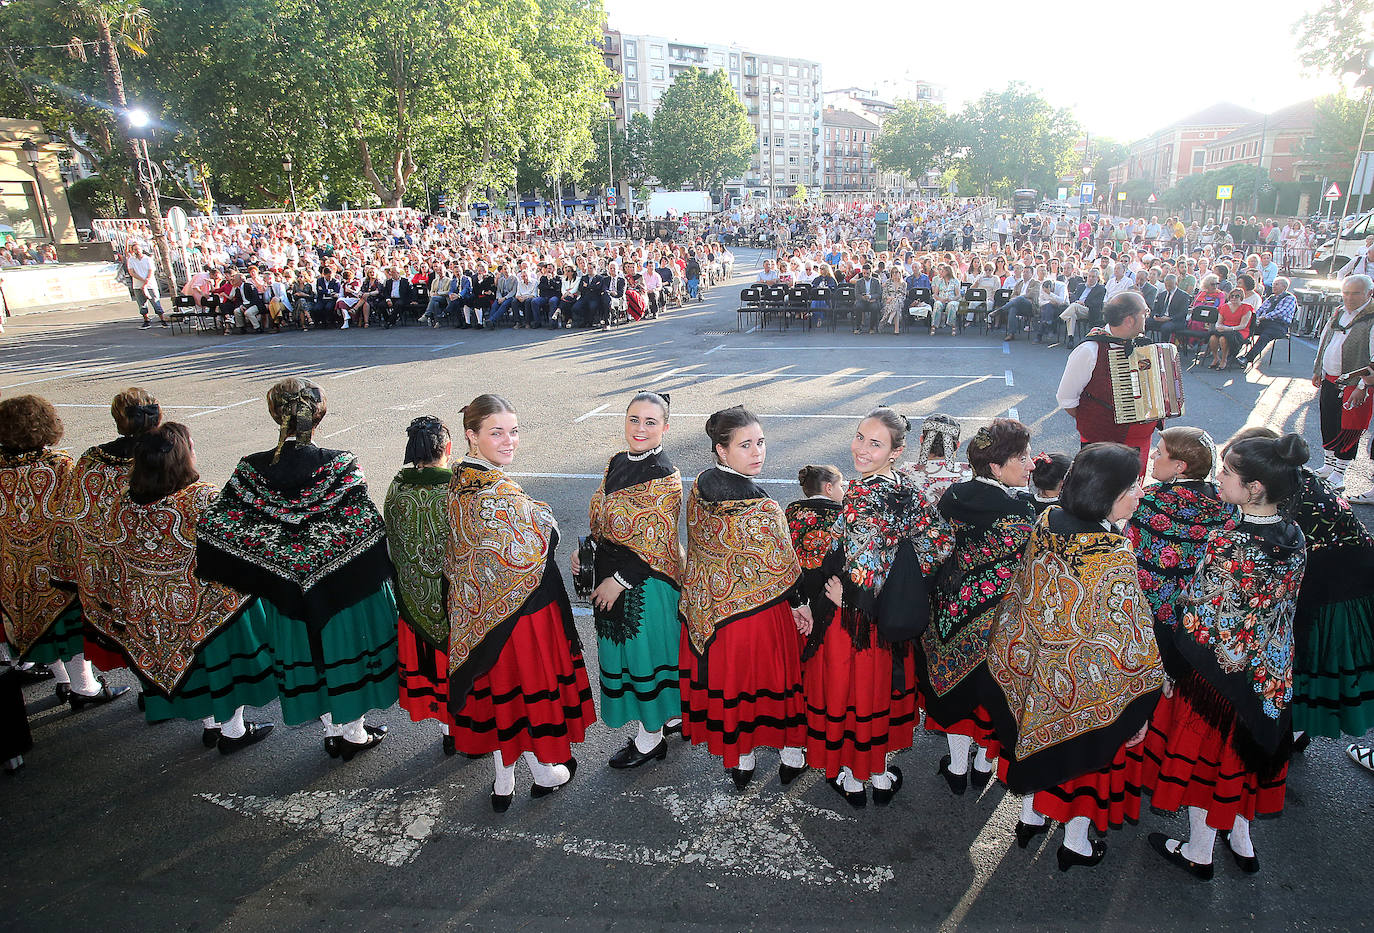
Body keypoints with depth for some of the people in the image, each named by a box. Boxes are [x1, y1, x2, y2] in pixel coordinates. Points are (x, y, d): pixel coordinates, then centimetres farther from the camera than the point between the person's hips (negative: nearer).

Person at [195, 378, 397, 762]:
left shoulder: (251, 469, -10)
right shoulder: (341, 466, -19)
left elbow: (213, 527, -9)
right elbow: (368, 528, -22)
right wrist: (381, 578, -9)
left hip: (289, 591, 3)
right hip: (343, 586, -3)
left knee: (307, 654, 21)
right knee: (346, 653, 15)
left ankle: (331, 730, 37)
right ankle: (354, 732, 31)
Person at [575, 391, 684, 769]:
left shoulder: (664, 477, -19)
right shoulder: (617, 463, 4)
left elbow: (655, 544, -19)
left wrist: (620, 580, -17)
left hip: (646, 581, -8)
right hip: (612, 575, 8)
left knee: (645, 651, 6)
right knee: (621, 649, 19)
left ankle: (651, 738, 27)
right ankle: (673, 714, 40)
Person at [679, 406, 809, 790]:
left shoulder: (698, 489, -8)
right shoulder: (761, 508, -29)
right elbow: (781, 568, -19)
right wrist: (798, 604, -2)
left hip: (708, 611, 6)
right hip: (758, 612, -6)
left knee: (727, 681, 20)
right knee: (768, 679, 16)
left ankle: (739, 761, 40)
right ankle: (791, 756, 39)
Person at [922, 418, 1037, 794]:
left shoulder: (953, 498, -10)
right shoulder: (1024, 511, -23)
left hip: (955, 608, 3)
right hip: (1000, 619, -3)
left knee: (957, 683, 21)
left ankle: (957, 767, 36)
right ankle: (983, 764, 40)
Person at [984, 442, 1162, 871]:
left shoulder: (1046, 523, -13)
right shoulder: (1115, 557, -31)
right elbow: (1127, 643, -23)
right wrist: (1138, 708, -9)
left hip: (1030, 670, 5)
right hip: (1088, 683, -5)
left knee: (1038, 740, 27)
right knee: (1089, 751, 20)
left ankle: (1030, 816, 48)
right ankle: (1076, 842, 41)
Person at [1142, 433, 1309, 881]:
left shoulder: (1227, 546, -30)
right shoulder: (1294, 537, -7)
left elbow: (1200, 624, -24)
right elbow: (1284, 606, 5)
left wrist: (1172, 671, -11)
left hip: (1217, 672, -7)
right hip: (1269, 673, 7)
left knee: (1205, 754, 13)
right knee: (1242, 754, 24)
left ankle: (1198, 853, 32)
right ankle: (1242, 843, 43)